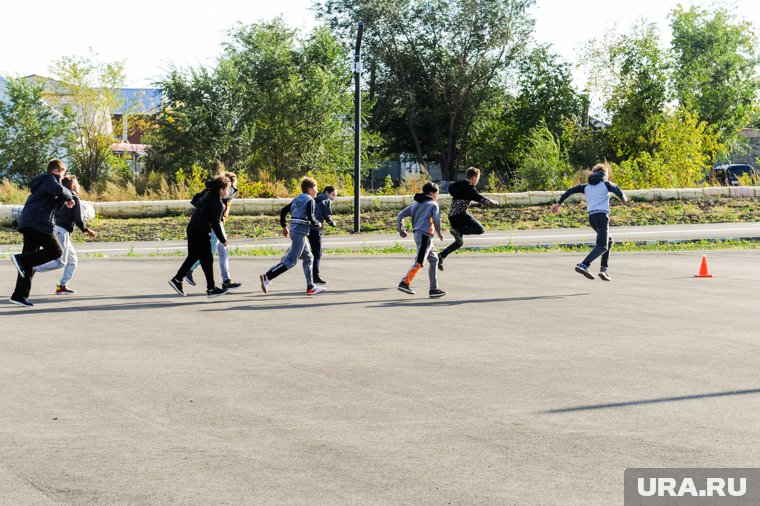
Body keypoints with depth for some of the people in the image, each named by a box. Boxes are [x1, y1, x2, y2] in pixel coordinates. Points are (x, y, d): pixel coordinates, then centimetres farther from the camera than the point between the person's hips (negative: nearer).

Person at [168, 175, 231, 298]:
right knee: (207, 260, 1)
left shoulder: (207, 195, 9)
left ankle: (177, 279, 16)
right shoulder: (218, 203, -17)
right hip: (201, 233, -8)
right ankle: (211, 289, 9)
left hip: (192, 229, 9)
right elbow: (216, 224, -17)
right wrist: (223, 240, -7)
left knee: (192, 256, 18)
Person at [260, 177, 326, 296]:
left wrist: (284, 227, 25)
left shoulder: (297, 199, 16)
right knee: (291, 260, -11)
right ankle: (267, 277, -19)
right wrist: (318, 224, 3)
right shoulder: (310, 200, -8)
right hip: (301, 232, -10)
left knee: (308, 258, 16)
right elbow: (311, 218, -17)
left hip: (294, 231, 10)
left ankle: (311, 287, 16)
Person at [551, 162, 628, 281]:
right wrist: (624, 198, 17)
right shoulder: (606, 184, 8)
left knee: (609, 242, 22)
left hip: (591, 217, 6)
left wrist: (559, 203, 10)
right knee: (602, 246, -13)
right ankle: (583, 265, -33)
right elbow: (617, 191, -5)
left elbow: (571, 190, 9)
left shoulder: (587, 186, 20)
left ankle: (604, 269, 11)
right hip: (602, 215, -6)